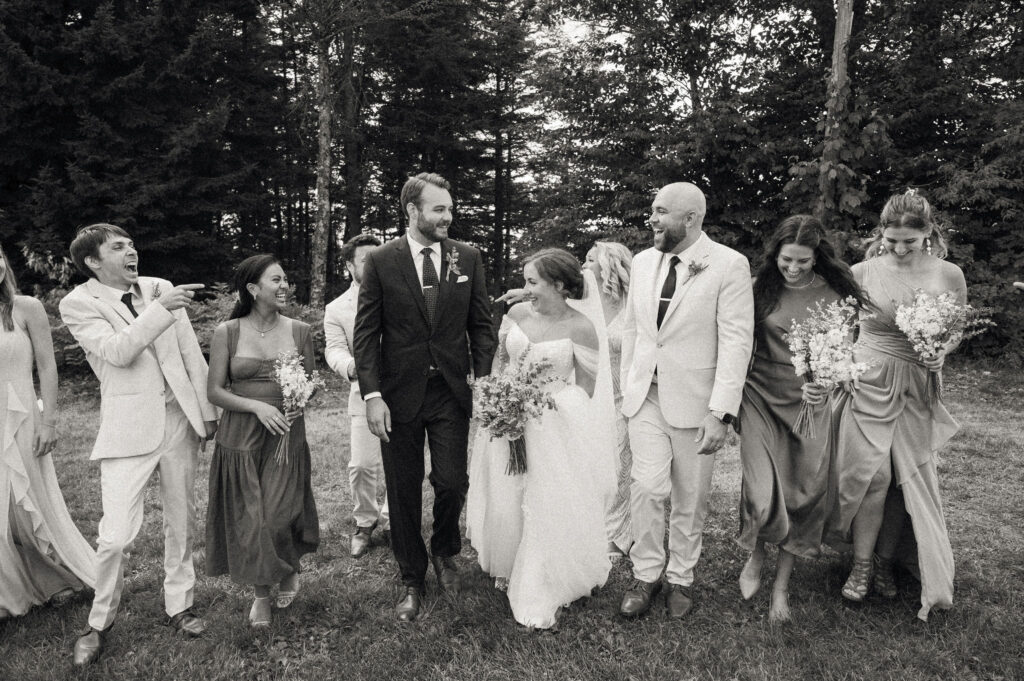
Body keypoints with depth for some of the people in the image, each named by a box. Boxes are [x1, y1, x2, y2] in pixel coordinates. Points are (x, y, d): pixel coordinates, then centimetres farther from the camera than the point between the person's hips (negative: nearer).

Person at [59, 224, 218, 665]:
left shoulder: (161, 288, 5)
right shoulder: (77, 304, -4)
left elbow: (191, 354, 8)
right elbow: (117, 351, -19)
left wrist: (208, 410, 6)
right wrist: (161, 309, -26)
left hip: (180, 420, 4)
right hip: (129, 428, -3)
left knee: (181, 522, 13)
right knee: (116, 535, -5)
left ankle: (179, 604, 31)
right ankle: (99, 622, 20)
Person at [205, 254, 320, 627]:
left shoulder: (299, 330, 2)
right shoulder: (227, 332, -3)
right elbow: (215, 391, -2)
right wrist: (258, 406, -17)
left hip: (287, 436, 0)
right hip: (241, 437, 0)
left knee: (279, 517, -6)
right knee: (249, 520, 7)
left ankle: (289, 569, 29)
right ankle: (261, 594, 31)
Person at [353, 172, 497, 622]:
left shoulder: (467, 258, 3)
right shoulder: (381, 261, -3)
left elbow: (482, 326, 6)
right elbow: (365, 333, -3)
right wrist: (372, 395, -11)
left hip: (451, 392, 1)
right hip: (399, 395, -1)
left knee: (452, 483, 0)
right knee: (404, 494, 9)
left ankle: (444, 552, 34)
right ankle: (412, 581, 30)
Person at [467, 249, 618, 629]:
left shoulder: (581, 327, -12)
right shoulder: (517, 313, 0)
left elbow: (587, 388, -6)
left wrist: (548, 395, -17)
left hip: (553, 431, -4)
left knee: (549, 509, 3)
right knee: (504, 503, 12)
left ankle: (541, 595, 23)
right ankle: (509, 570, 40)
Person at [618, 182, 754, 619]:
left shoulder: (729, 265, -9)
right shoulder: (643, 262, 7)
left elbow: (736, 340, -13)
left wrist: (721, 413, -17)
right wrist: (626, 388, 11)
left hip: (694, 400, -3)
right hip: (646, 395, 3)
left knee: (690, 497, 9)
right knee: (647, 487, -4)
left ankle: (681, 578, 29)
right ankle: (646, 575, 17)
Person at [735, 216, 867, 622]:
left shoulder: (835, 294, -1)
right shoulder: (760, 289, 0)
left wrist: (822, 382, -21)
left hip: (811, 401, 1)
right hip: (761, 395, -1)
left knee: (804, 493, 5)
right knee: (763, 493, -10)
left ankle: (781, 584, 24)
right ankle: (755, 556, 24)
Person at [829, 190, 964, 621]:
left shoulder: (948, 276, -1)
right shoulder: (862, 273, -4)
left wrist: (941, 354, -8)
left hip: (916, 388, 2)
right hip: (869, 380, -2)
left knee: (910, 474, 5)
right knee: (874, 472, -6)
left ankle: (885, 561, 22)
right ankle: (861, 565, 10)